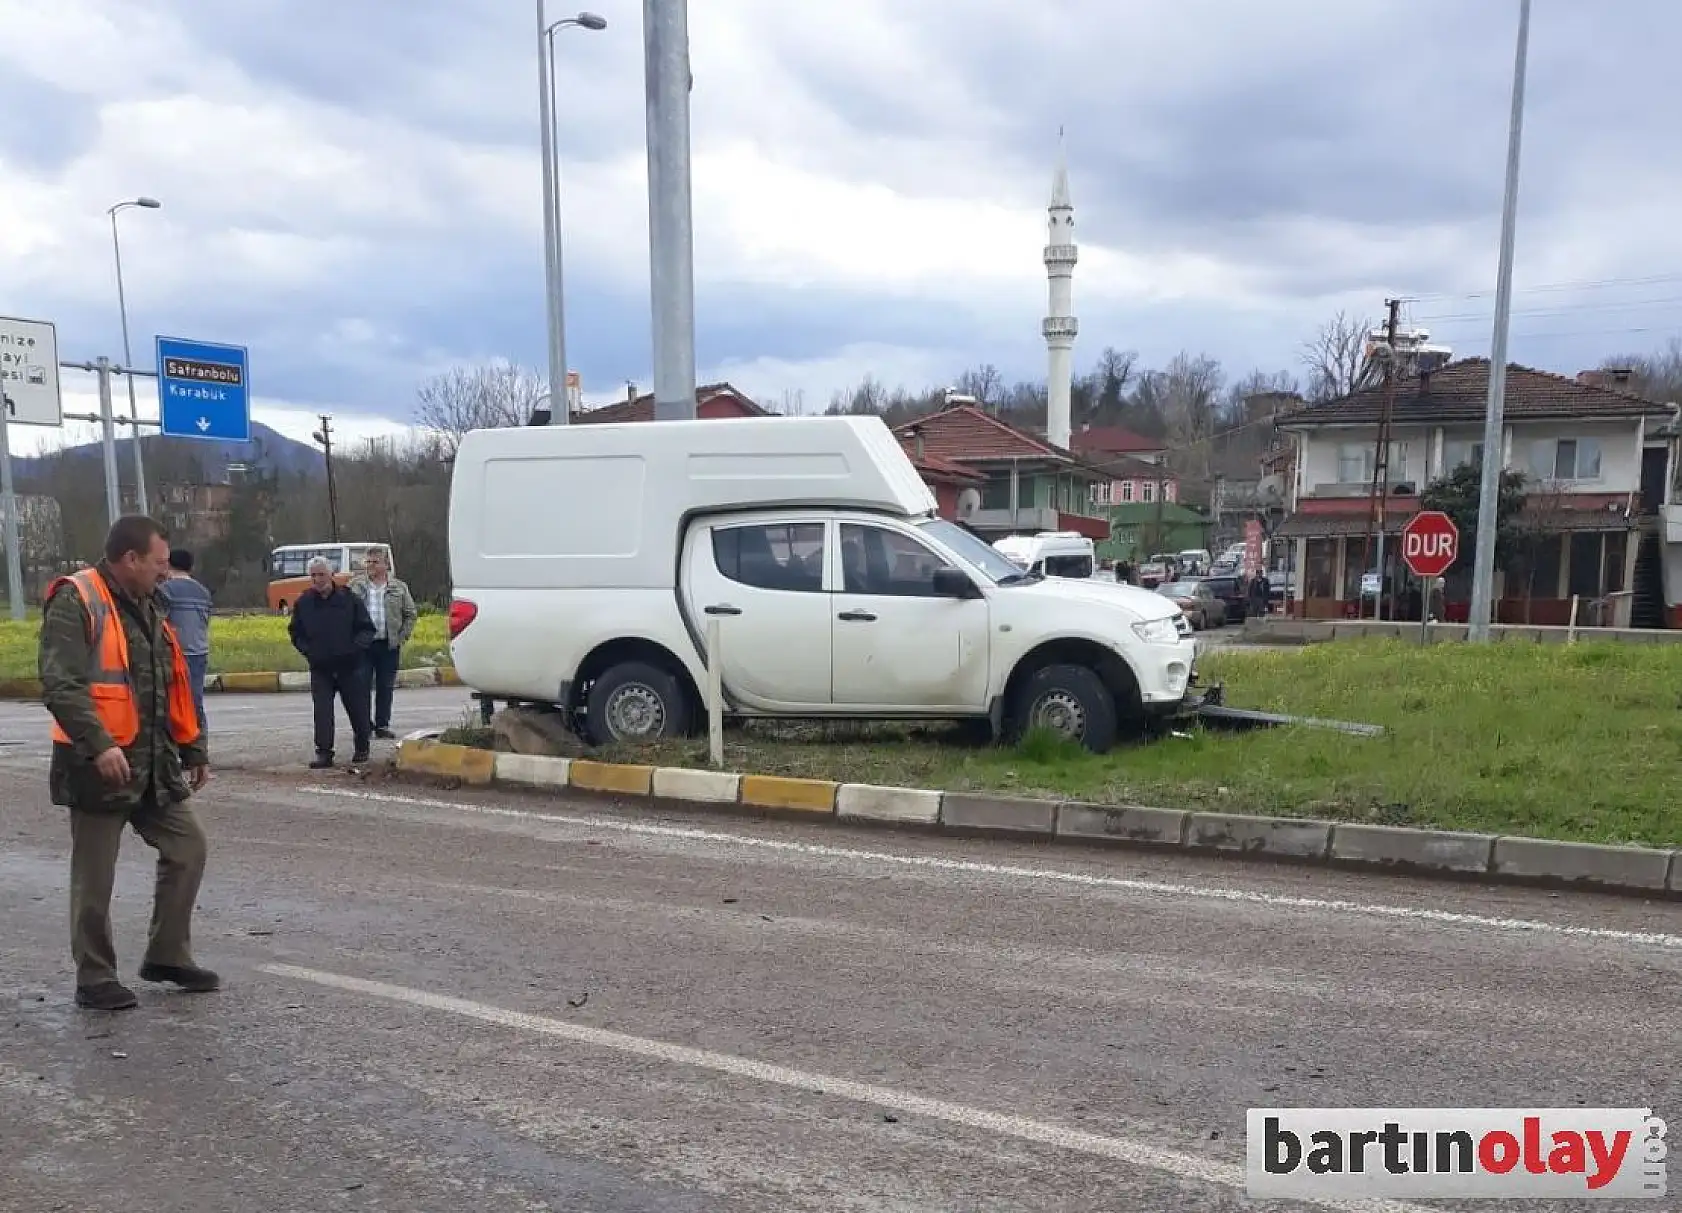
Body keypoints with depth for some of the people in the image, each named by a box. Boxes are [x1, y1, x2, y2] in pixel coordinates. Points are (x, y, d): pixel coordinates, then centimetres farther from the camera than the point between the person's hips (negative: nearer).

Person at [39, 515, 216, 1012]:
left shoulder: (147, 608, 14)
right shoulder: (75, 602, -12)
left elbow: (175, 689, 19)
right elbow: (60, 684, -22)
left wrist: (194, 750, 19)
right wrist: (98, 744, -30)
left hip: (154, 765, 8)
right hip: (100, 765, -8)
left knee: (187, 847, 9)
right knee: (95, 878, 3)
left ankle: (166, 956, 22)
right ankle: (94, 979, 17)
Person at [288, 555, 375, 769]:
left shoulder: (349, 598, -3)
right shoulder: (303, 603, 3)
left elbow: (366, 629, 1)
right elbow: (295, 633, 13)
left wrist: (355, 647, -14)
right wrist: (307, 650, -3)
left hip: (349, 666, -1)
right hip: (320, 668, 1)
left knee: (358, 710, 8)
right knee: (322, 712, -6)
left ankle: (362, 749, 26)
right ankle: (324, 753, -2)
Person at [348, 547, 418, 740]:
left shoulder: (398, 587, 7)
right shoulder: (355, 586, 5)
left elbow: (411, 614, 12)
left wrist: (403, 637, 2)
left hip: (389, 645, 1)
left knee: (386, 687, 6)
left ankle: (382, 725, 14)